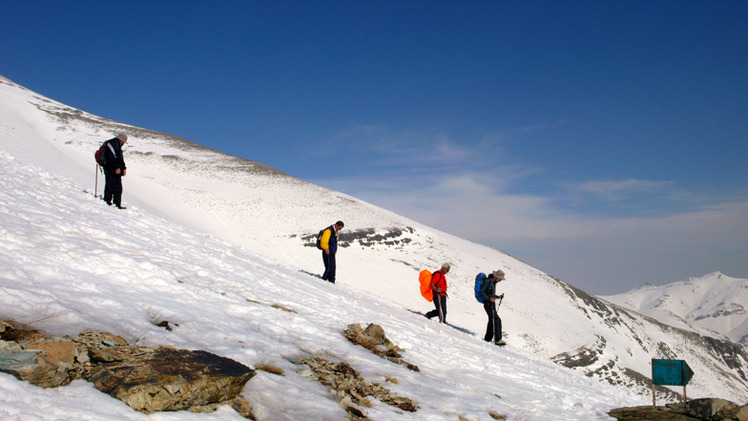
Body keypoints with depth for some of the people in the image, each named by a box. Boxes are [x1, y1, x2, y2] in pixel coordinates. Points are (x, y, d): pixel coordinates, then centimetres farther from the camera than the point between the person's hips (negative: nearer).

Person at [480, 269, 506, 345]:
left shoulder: (493, 282, 13)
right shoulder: (488, 281, -15)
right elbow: (481, 292, -17)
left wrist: (498, 297, 13)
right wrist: (489, 298, -26)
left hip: (492, 304, 10)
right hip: (488, 304, -10)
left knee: (492, 320, 12)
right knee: (497, 320, -13)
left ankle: (487, 339, 20)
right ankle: (497, 340, -12)